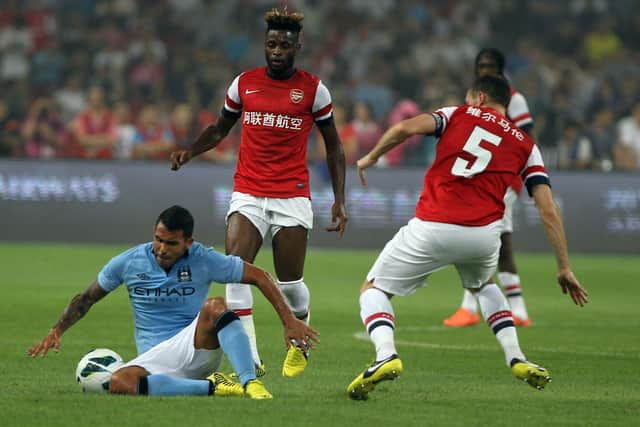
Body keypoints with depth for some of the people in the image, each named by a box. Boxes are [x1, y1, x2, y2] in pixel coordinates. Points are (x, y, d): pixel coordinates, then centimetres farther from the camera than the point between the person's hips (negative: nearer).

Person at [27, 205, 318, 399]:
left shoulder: (204, 260, -4)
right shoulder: (128, 262, 1)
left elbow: (259, 277, -1)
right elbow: (87, 298, 14)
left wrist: (289, 321, -7)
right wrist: (57, 331, 3)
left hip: (198, 347, -1)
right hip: (155, 357, 1)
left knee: (215, 306, -33)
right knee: (119, 382, -35)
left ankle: (250, 383, -36)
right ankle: (212, 387, -32)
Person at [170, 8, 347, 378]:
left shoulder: (313, 89, 1)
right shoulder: (244, 83, 6)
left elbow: (333, 145, 7)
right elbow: (221, 128, 20)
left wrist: (340, 199, 0)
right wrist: (191, 151, 0)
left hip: (292, 196, -2)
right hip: (248, 193, 2)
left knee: (290, 284, 0)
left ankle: (300, 344, 32)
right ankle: (249, 359, -17)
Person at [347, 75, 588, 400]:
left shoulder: (458, 115, 14)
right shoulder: (525, 145, 18)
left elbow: (406, 127, -4)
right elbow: (548, 210, 10)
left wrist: (371, 157, 12)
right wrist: (564, 268, 13)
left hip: (431, 228, -3)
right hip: (484, 233, 3)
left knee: (374, 289, 15)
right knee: (482, 286, 38)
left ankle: (386, 355, -13)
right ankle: (516, 358, 21)